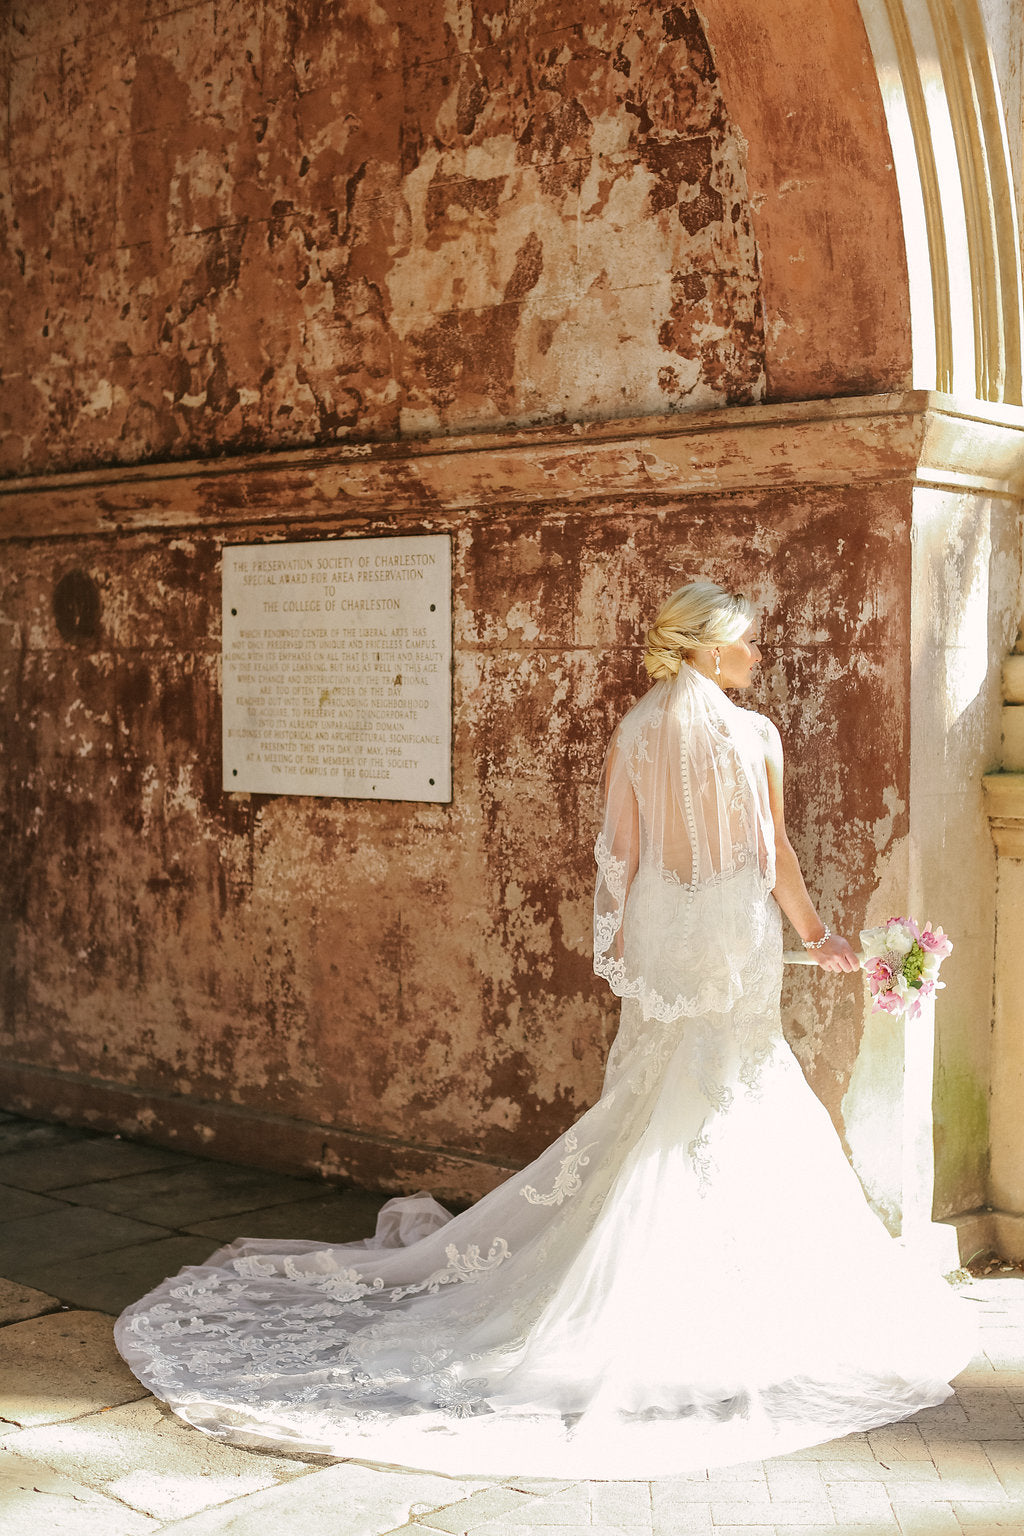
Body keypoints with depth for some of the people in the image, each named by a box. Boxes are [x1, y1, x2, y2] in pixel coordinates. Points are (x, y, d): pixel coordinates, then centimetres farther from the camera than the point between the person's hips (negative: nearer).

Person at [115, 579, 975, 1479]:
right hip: (735, 943, -4)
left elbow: (619, 856, 2)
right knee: (734, 1121, 4)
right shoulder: (752, 737, -10)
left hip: (659, 938, 4)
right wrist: (818, 939, 10)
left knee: (651, 1109, 15)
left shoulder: (632, 735, 1)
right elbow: (776, 856, -4)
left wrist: (620, 947, 10)